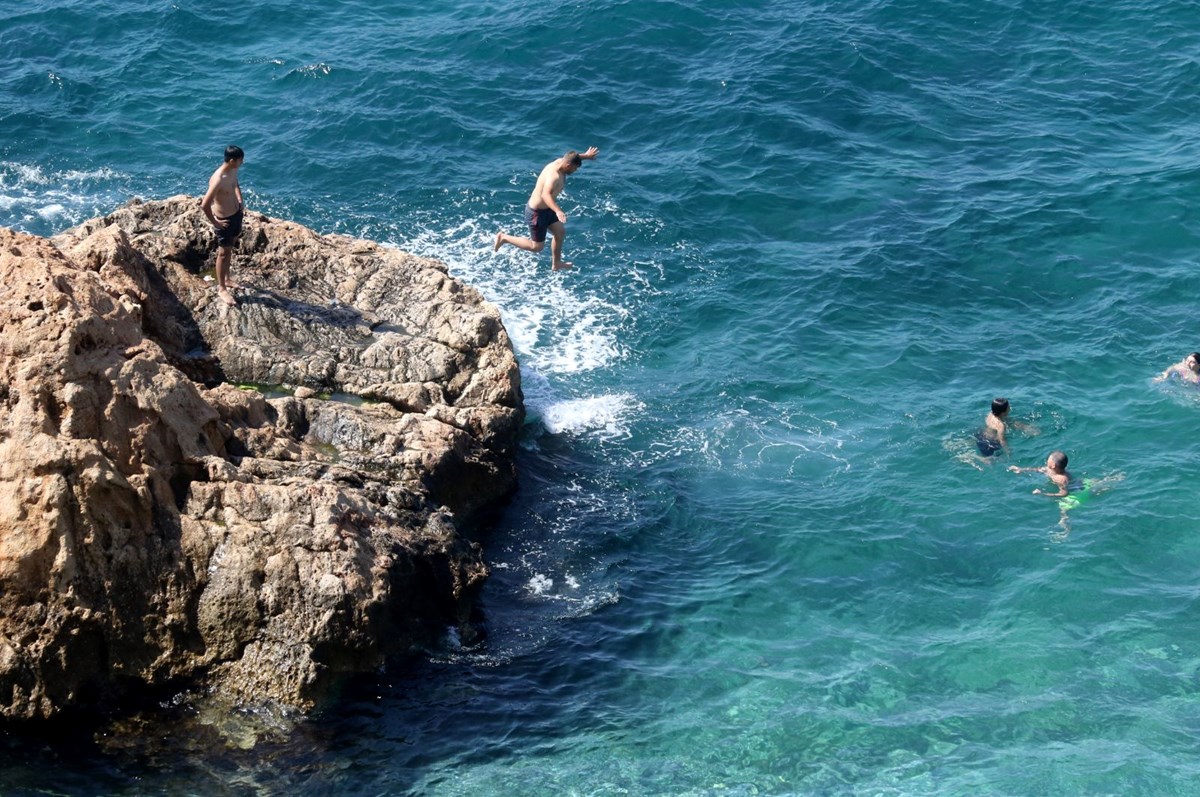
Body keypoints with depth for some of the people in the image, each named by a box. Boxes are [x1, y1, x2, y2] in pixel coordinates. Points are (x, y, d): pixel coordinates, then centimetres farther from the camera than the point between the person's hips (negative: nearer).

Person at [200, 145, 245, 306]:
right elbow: (204, 205, -34)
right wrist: (214, 223, -22)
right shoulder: (218, 180, -35)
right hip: (224, 220, -8)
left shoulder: (233, 171, -8)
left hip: (236, 214, 8)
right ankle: (221, 288, 23)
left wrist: (240, 202, 7)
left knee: (229, 250, 24)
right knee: (224, 253, 8)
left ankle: (227, 280, 43)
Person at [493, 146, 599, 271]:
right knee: (536, 246, 3)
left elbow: (573, 158, 21)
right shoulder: (554, 176, -34)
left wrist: (585, 156, 31)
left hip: (546, 209, 10)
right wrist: (557, 211, -65)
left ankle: (556, 264, 36)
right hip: (537, 212, -10)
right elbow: (545, 195, -51)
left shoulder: (560, 162, -5)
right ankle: (504, 238, 13)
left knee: (560, 232, 19)